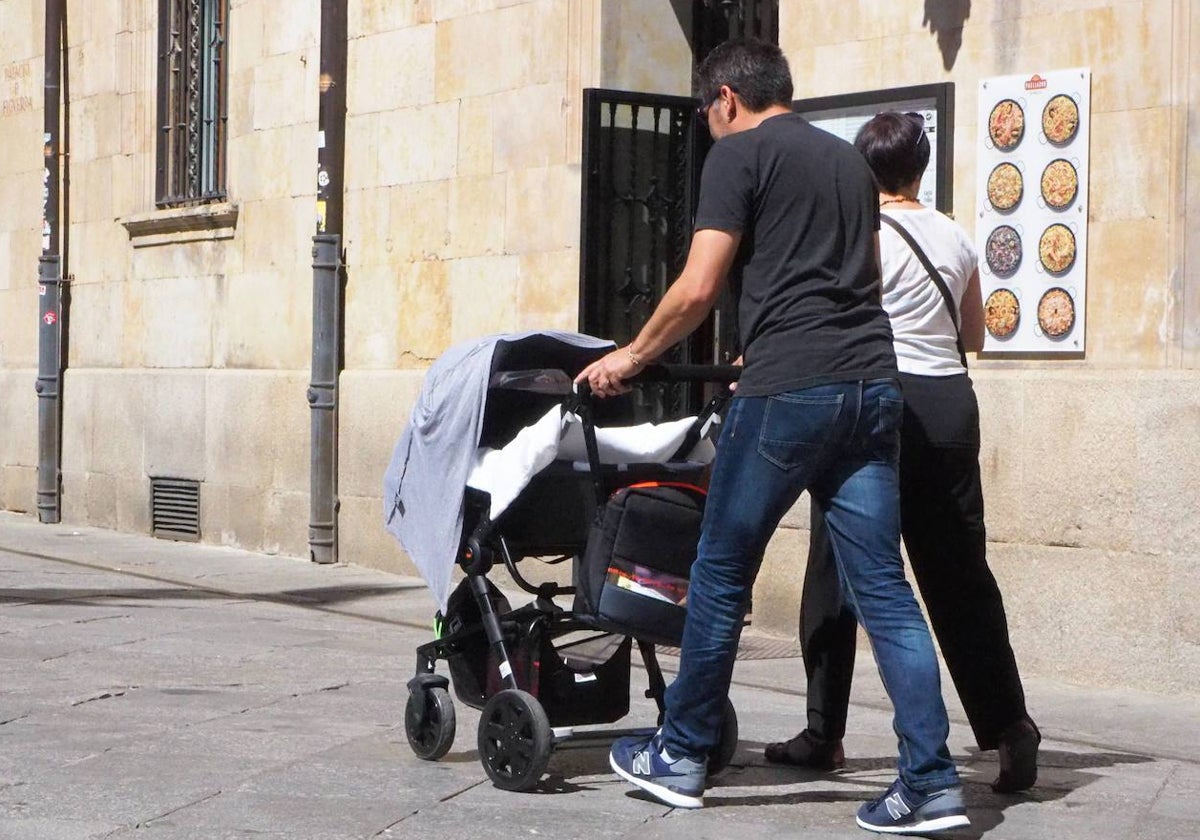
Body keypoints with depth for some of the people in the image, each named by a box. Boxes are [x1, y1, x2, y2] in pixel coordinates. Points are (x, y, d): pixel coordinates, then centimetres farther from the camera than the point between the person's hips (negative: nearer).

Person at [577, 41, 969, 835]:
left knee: (721, 573, 7)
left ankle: (681, 756, 18)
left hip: (788, 389, -6)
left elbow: (698, 290, -5)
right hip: (872, 382, 6)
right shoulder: (851, 161, 22)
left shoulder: (738, 154, 1)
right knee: (882, 585, 4)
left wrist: (632, 357, 10)